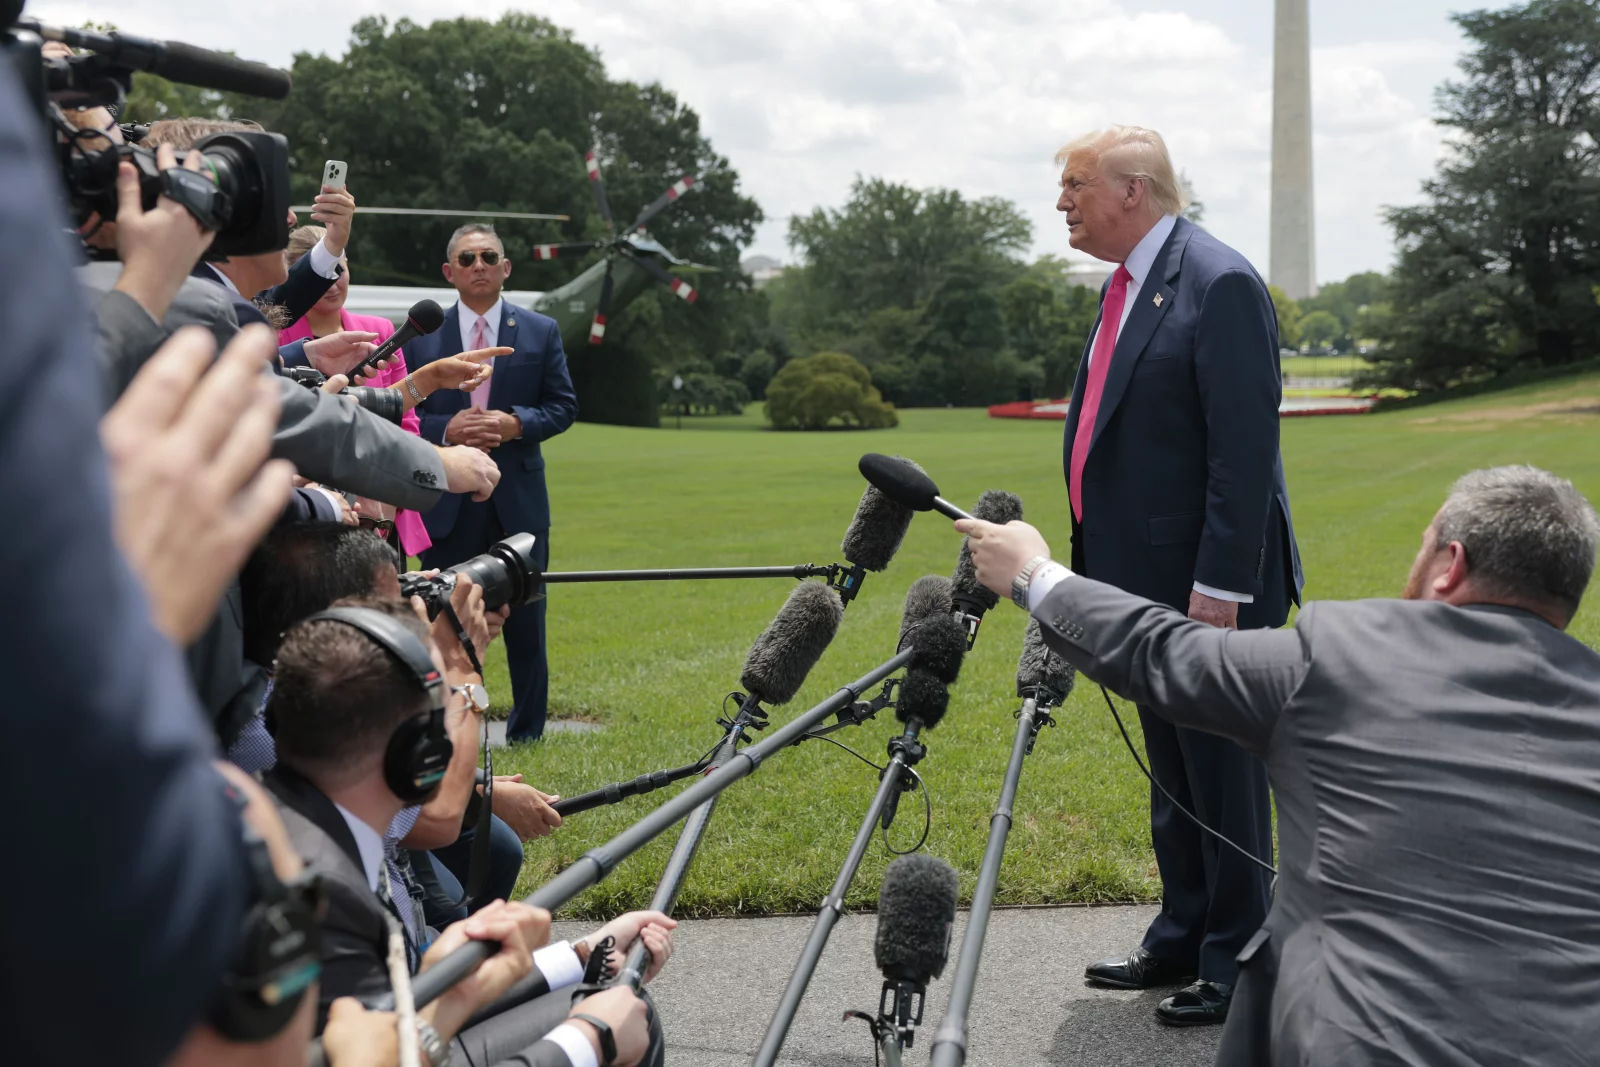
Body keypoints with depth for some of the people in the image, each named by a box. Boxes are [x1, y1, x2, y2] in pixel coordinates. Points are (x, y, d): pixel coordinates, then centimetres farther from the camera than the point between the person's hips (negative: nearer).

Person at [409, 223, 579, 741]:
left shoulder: (541, 331, 6)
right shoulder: (421, 335, 4)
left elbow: (563, 406, 5)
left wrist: (516, 423, -13)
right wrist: (447, 429, -16)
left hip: (519, 498, 1)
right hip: (447, 502, 0)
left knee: (525, 621, 6)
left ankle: (527, 733, 20)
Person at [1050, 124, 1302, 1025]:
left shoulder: (1221, 284, -16)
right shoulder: (1129, 284, 13)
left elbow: (1247, 447, -20)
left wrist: (1220, 586, -23)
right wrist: (1096, 571, 16)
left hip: (1207, 582, -9)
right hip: (1144, 577, 9)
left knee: (1223, 774, 2)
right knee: (1172, 774, 18)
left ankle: (1239, 963, 16)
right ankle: (1182, 940, 32)